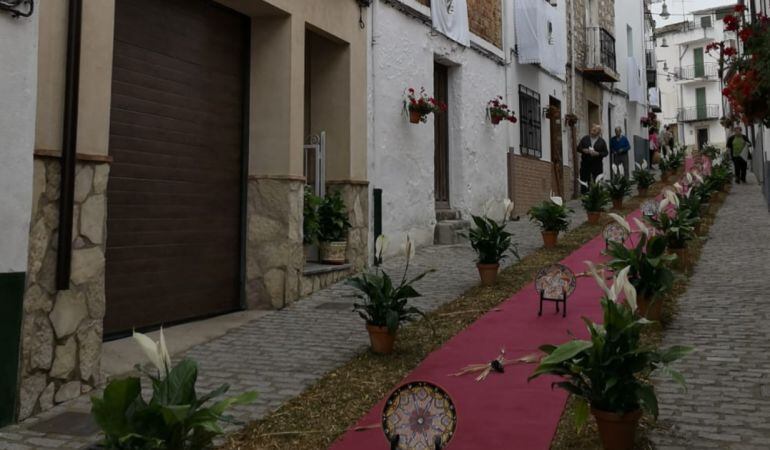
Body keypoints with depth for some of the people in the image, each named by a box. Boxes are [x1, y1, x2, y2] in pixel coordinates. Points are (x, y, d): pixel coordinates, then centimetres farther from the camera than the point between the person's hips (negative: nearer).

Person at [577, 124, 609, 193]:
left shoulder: (602, 141, 4)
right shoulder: (585, 139, 8)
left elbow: (606, 152, 1)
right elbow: (578, 148, 9)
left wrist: (598, 154, -16)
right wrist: (583, 150, -12)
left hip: (597, 165, -1)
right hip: (585, 164, 1)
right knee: (583, 180, 2)